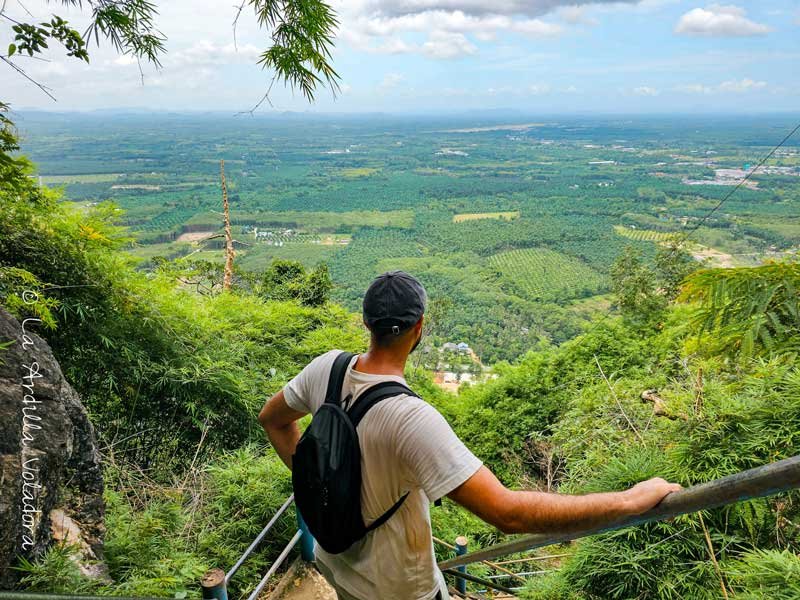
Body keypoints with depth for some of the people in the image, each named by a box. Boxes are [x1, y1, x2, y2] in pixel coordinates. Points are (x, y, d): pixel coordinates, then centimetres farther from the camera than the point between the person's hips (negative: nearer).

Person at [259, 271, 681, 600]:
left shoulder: (327, 368, -17)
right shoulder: (412, 419, -38)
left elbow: (272, 418, 2)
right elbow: (507, 513, -41)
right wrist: (631, 501, -36)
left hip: (333, 554, 5)